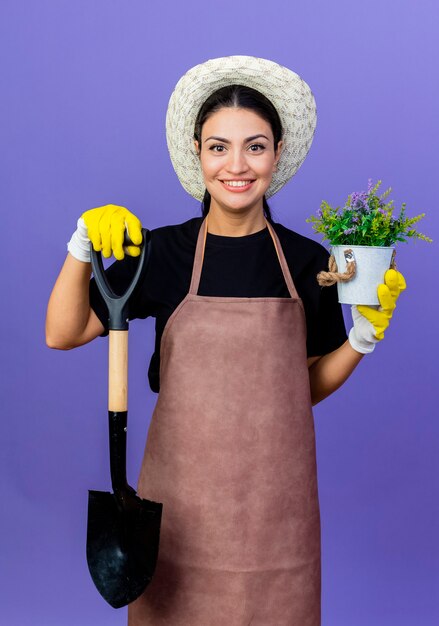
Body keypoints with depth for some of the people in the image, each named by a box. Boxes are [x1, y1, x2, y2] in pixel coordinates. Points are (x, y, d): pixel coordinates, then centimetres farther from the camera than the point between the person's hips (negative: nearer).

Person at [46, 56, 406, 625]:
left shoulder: (307, 261, -1)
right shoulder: (164, 251, -4)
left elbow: (309, 386, 8)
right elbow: (62, 334, -4)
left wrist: (364, 337, -7)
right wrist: (82, 245, -15)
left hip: (275, 497, 1)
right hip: (182, 493, -1)